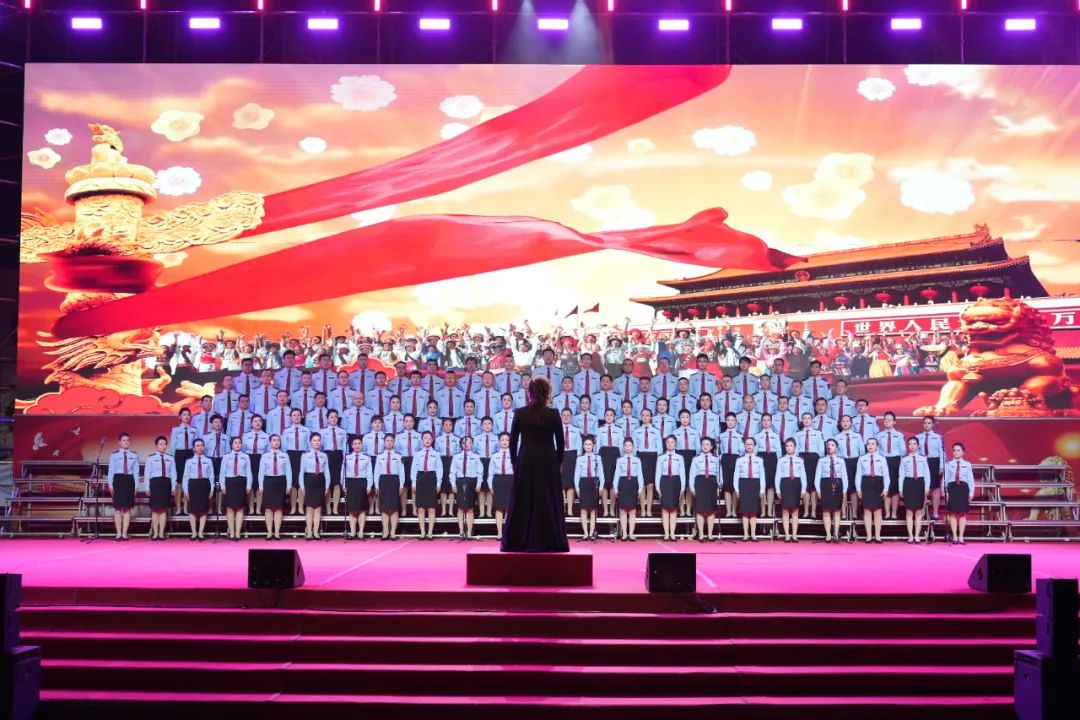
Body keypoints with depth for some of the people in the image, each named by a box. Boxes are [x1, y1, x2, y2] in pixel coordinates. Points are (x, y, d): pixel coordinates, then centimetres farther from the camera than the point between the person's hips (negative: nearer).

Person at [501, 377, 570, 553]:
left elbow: (513, 441, -1)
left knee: (523, 501, 8)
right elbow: (560, 442, 0)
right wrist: (559, 462, 12)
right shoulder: (553, 414, -5)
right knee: (549, 501, 6)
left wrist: (514, 462, 10)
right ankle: (549, 542, 7)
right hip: (548, 462, -1)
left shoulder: (520, 414, -3)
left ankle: (520, 542, 10)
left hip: (525, 461, 1)